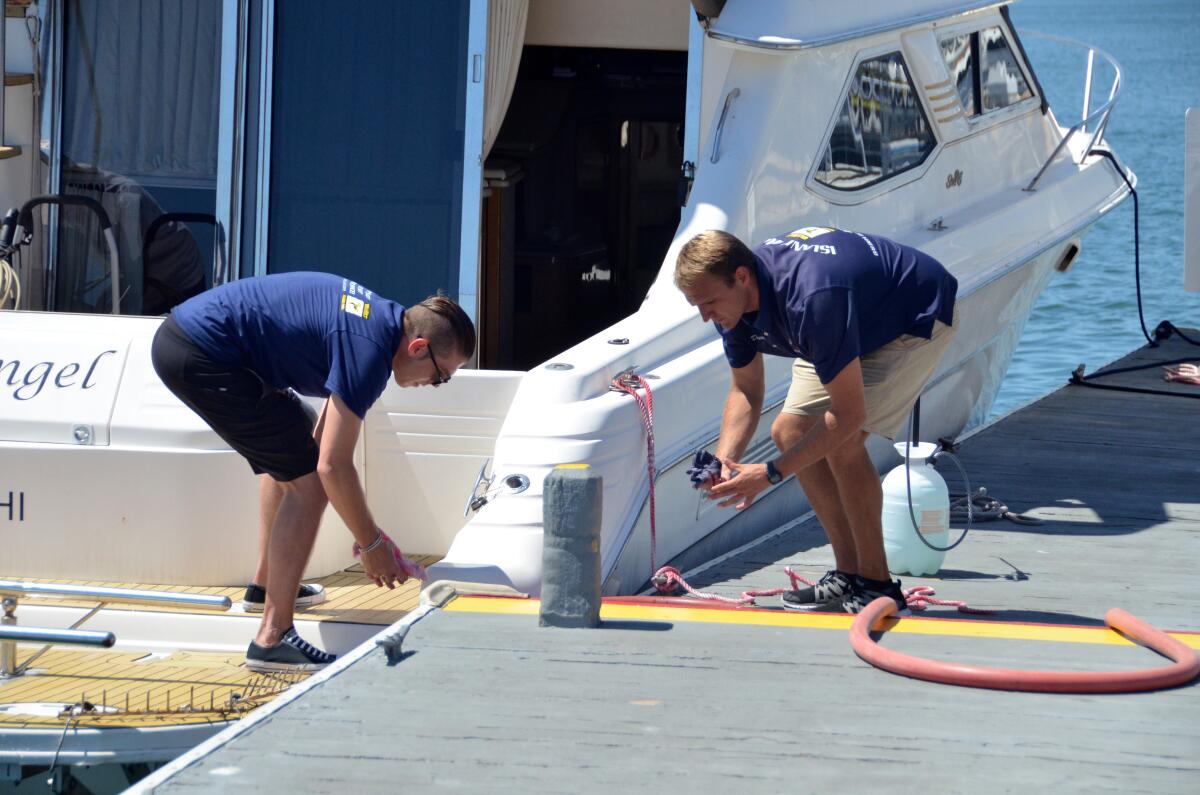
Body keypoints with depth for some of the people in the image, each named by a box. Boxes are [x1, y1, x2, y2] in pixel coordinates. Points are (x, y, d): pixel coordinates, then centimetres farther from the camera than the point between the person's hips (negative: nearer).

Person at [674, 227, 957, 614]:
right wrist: (724, 459, -18)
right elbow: (746, 390, 0)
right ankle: (849, 573, 11)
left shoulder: (810, 298, -42)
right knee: (789, 431, 3)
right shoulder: (732, 298, -15)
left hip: (919, 314, -9)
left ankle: (877, 585, -11)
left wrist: (770, 473, -34)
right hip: (860, 325, 9)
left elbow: (849, 415, -36)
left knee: (843, 441, -22)